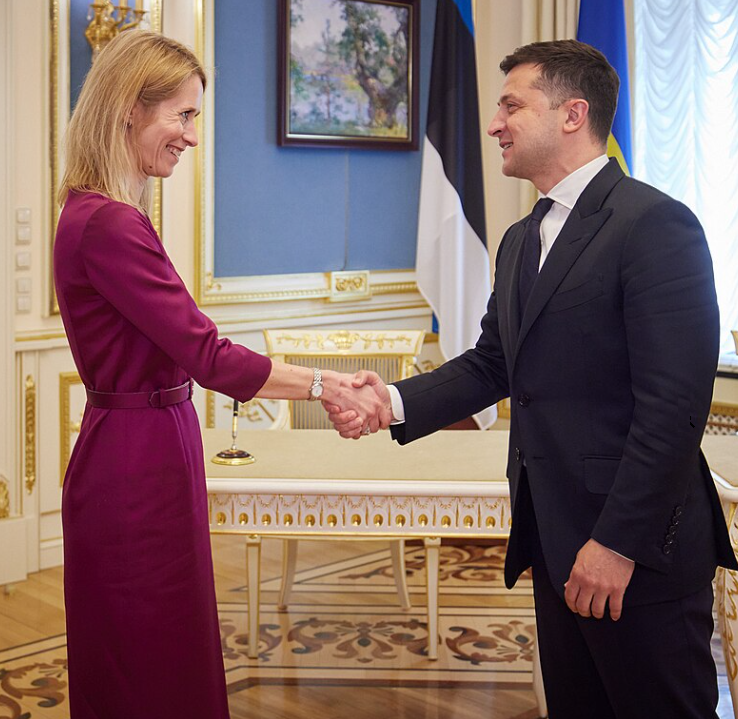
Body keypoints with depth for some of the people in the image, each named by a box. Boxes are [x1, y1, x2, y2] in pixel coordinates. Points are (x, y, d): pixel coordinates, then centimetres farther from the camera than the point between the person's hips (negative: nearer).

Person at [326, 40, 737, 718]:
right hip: (554, 535, 9)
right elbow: (491, 364, 15)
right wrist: (395, 401, -1)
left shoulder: (654, 223, -15)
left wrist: (619, 542, -21)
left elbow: (675, 402, -20)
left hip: (636, 544, -8)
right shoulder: (522, 240, 15)